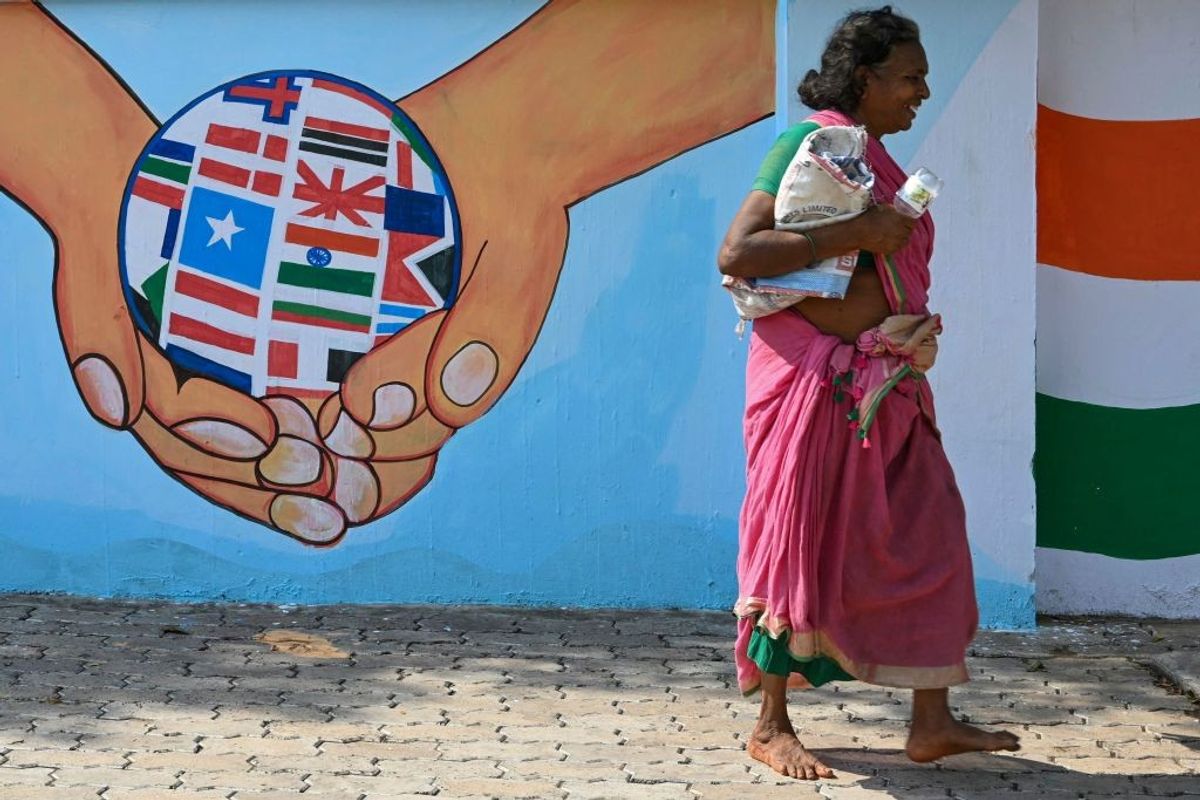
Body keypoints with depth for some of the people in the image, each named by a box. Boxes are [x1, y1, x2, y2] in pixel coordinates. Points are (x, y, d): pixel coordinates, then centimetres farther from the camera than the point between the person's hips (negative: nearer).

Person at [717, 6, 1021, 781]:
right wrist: (851, 234, -22)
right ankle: (771, 726, 12)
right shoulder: (808, 143, -10)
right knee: (799, 543, -1)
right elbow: (735, 254, -20)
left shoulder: (877, 158, 14)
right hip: (813, 376, -8)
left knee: (925, 533, 6)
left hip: (881, 383, 8)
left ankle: (932, 722, 13)